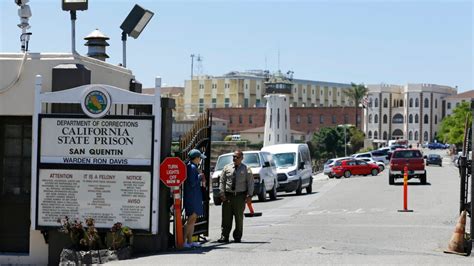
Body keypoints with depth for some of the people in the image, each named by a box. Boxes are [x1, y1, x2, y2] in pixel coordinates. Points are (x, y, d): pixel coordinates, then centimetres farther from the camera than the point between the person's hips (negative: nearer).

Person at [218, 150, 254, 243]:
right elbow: (222, 181, 7)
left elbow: (250, 183, 2)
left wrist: (249, 195, -6)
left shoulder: (246, 169, 4)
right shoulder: (227, 168, 8)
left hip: (240, 196, -1)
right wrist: (222, 193, -2)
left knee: (239, 217, 4)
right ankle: (224, 237, 1)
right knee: (226, 218, -2)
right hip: (228, 196, 1)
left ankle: (237, 237, 13)